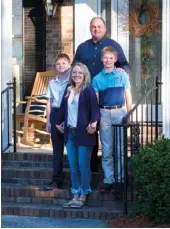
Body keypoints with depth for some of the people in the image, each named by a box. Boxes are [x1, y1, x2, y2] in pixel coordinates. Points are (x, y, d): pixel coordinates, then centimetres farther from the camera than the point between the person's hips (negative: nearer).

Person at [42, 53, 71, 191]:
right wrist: (48, 121, 11)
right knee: (57, 148, 7)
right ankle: (57, 180, 10)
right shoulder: (52, 83, 12)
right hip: (56, 114, 5)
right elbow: (49, 102, 15)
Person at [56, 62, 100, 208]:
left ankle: (83, 196, 9)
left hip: (83, 132, -6)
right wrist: (59, 122, 24)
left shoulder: (88, 89, -6)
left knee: (83, 165, -1)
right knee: (73, 166, 8)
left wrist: (94, 122, -28)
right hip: (70, 132, 6)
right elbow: (64, 108, 21)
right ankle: (75, 195, 15)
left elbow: (94, 107, -15)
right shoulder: (69, 90, 12)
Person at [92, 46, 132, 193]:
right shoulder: (97, 79, 7)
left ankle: (121, 179, 8)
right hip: (104, 114, 1)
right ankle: (108, 180, 8)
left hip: (120, 112, -1)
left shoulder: (122, 75, 6)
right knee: (107, 150, 4)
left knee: (121, 148, 1)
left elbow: (128, 96, 7)